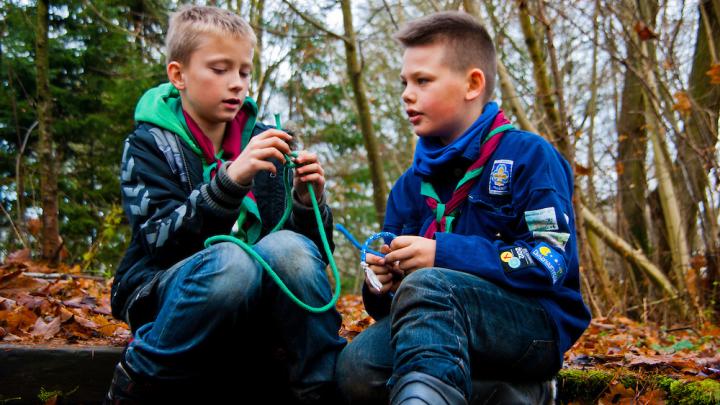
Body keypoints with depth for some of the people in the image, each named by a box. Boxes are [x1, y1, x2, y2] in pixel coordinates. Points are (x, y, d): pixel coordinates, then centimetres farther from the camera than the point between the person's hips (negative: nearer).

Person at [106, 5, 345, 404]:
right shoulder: (149, 144, -2)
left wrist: (309, 204, -15)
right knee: (231, 261, -35)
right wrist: (229, 180, -30)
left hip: (253, 302, 3)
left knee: (288, 248, -28)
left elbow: (310, 249, 6)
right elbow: (160, 240, -17)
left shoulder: (262, 143, 6)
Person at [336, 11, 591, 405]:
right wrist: (381, 288, -10)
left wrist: (444, 254, -20)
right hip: (452, 334, 6)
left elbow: (552, 260, -15)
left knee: (426, 285, -34)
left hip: (538, 326, -6)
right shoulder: (409, 186, 14)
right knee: (356, 366, -24)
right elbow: (395, 290, 15)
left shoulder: (528, 156, -3)